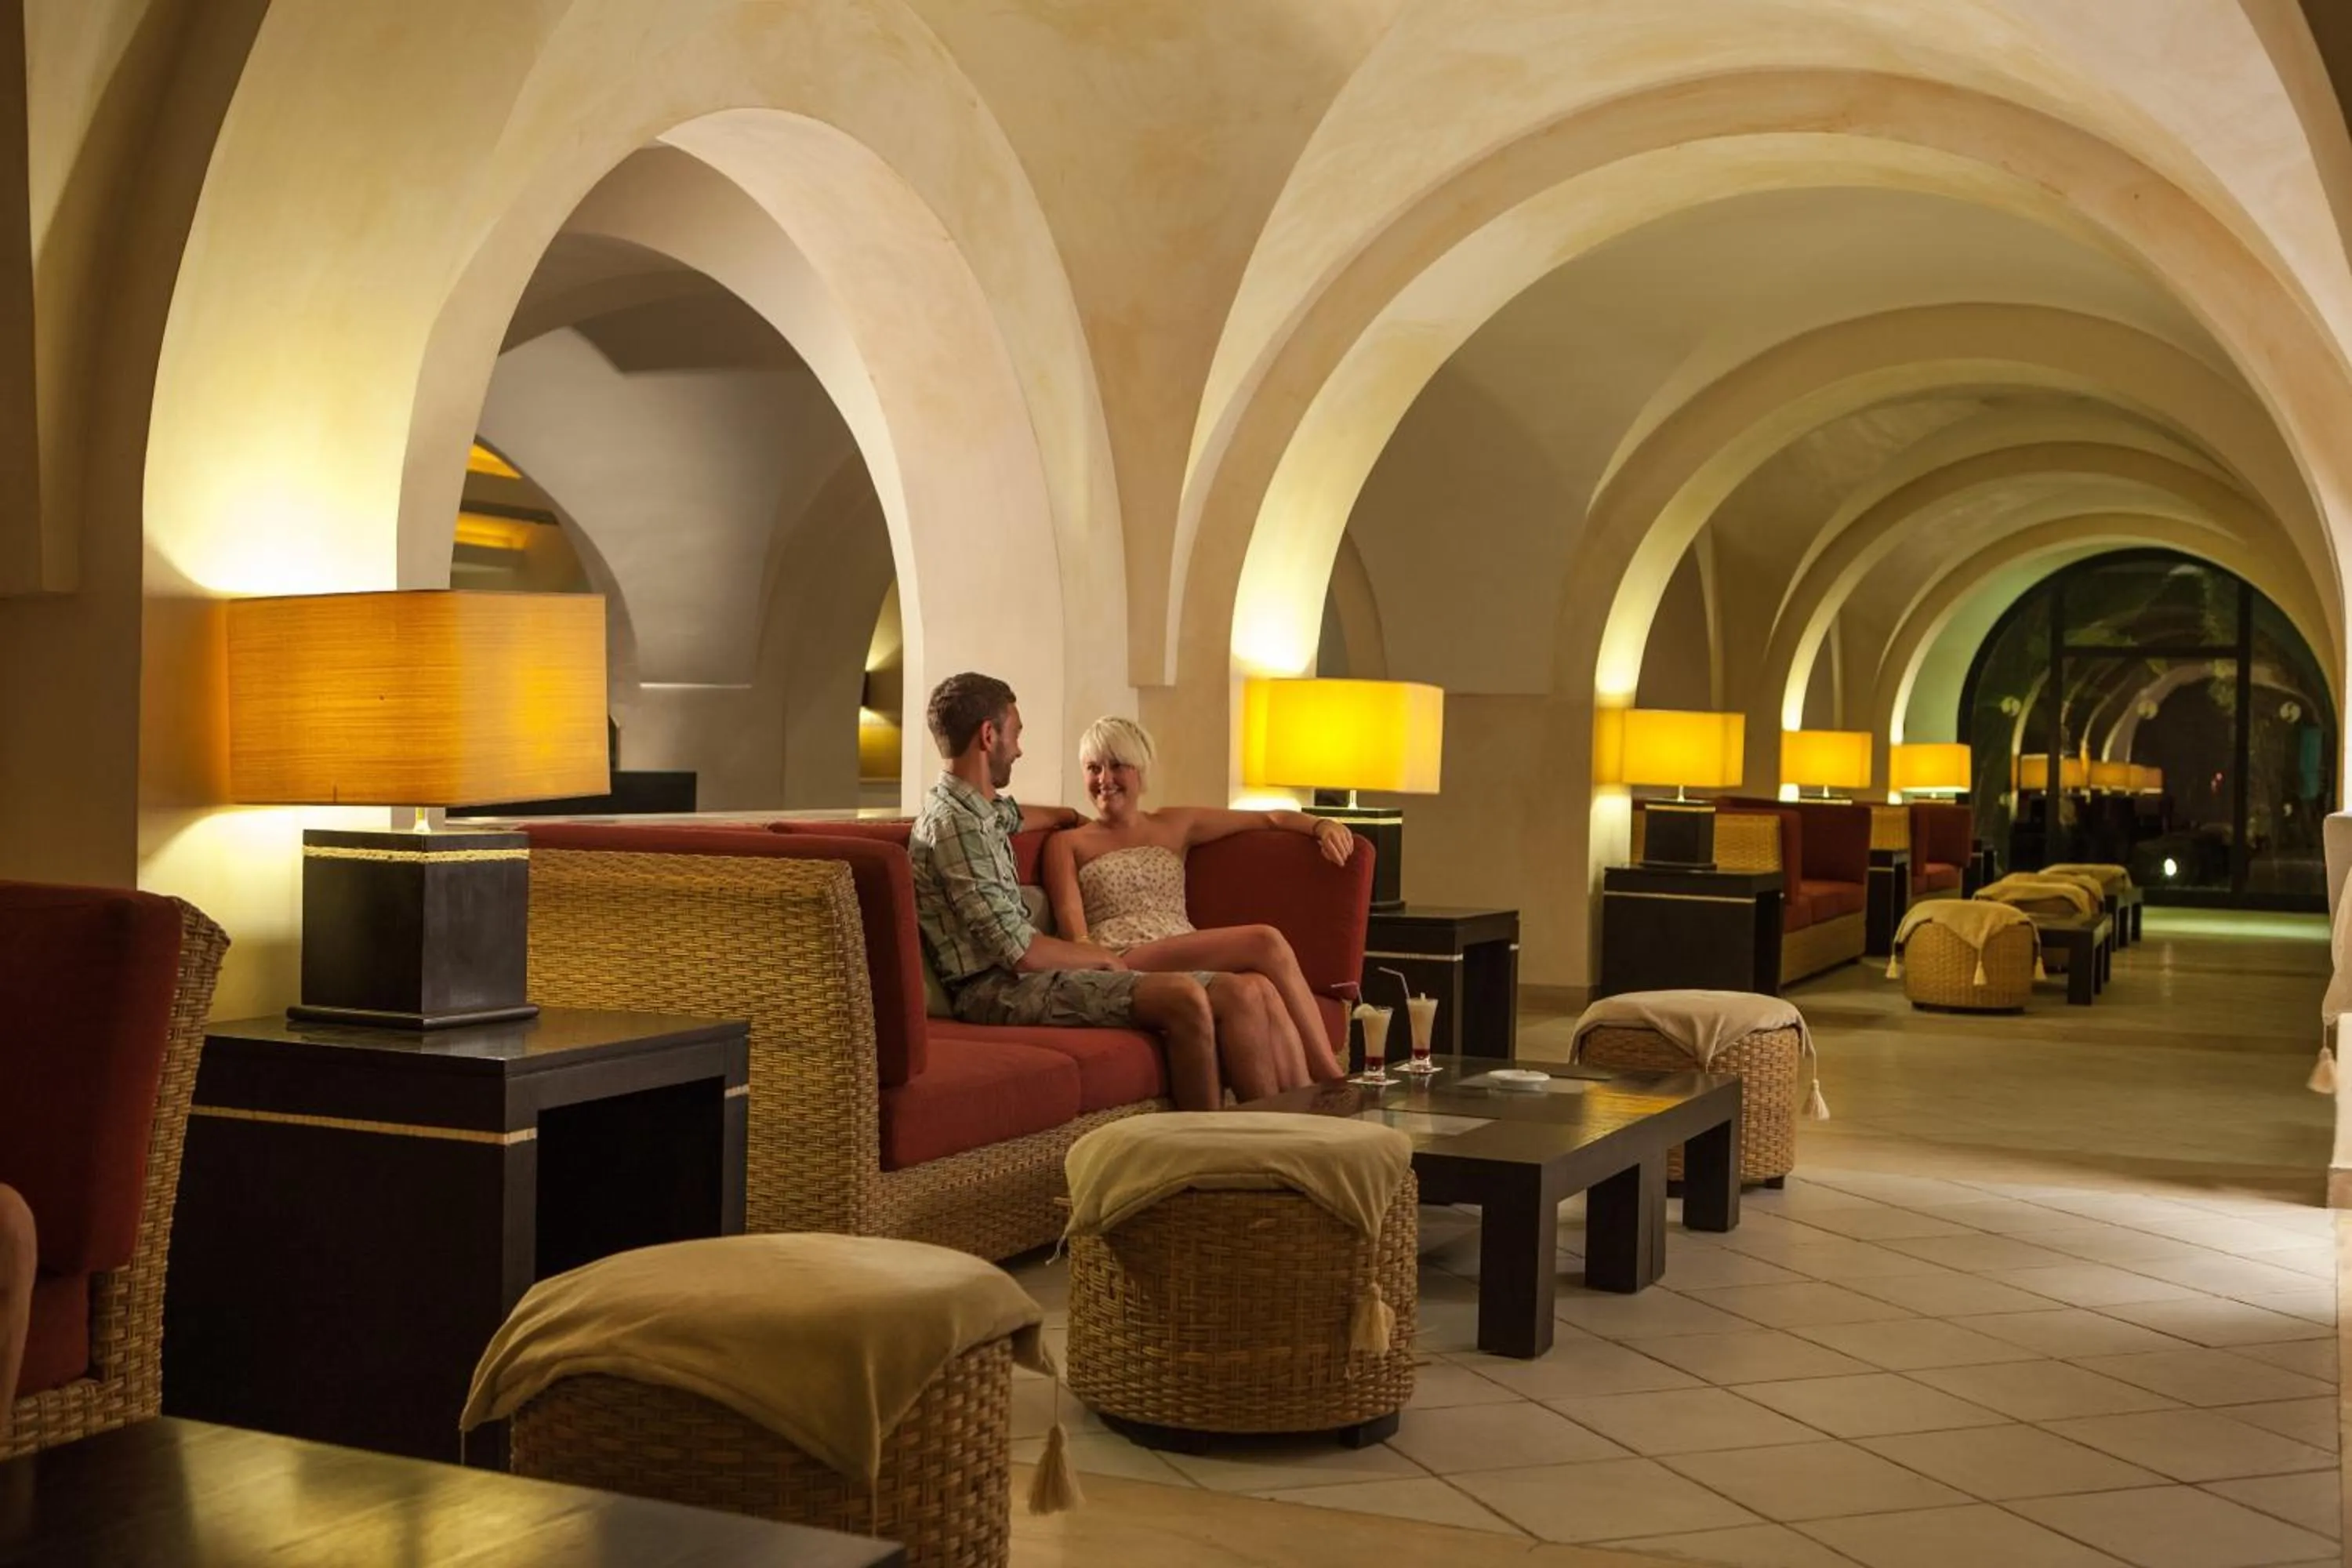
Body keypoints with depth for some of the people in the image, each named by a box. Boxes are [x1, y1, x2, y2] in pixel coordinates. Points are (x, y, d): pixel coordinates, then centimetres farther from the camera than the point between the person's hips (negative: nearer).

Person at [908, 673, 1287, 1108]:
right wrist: (1102, 958, -3)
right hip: (998, 990, -10)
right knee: (1183, 997, -30)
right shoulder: (955, 826, -13)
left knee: (1242, 994, -7)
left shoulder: (985, 809, 18)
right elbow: (1021, 952, -18)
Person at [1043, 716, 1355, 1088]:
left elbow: (1268, 819, 27)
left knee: (1262, 992, -34)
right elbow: (1071, 919, 0)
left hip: (1190, 962, 4)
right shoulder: (1068, 844, 18)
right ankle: (1331, 1079, -30)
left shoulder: (1175, 826, 27)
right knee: (1266, 942, -28)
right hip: (1124, 966, -4)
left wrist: (1322, 825, 7)